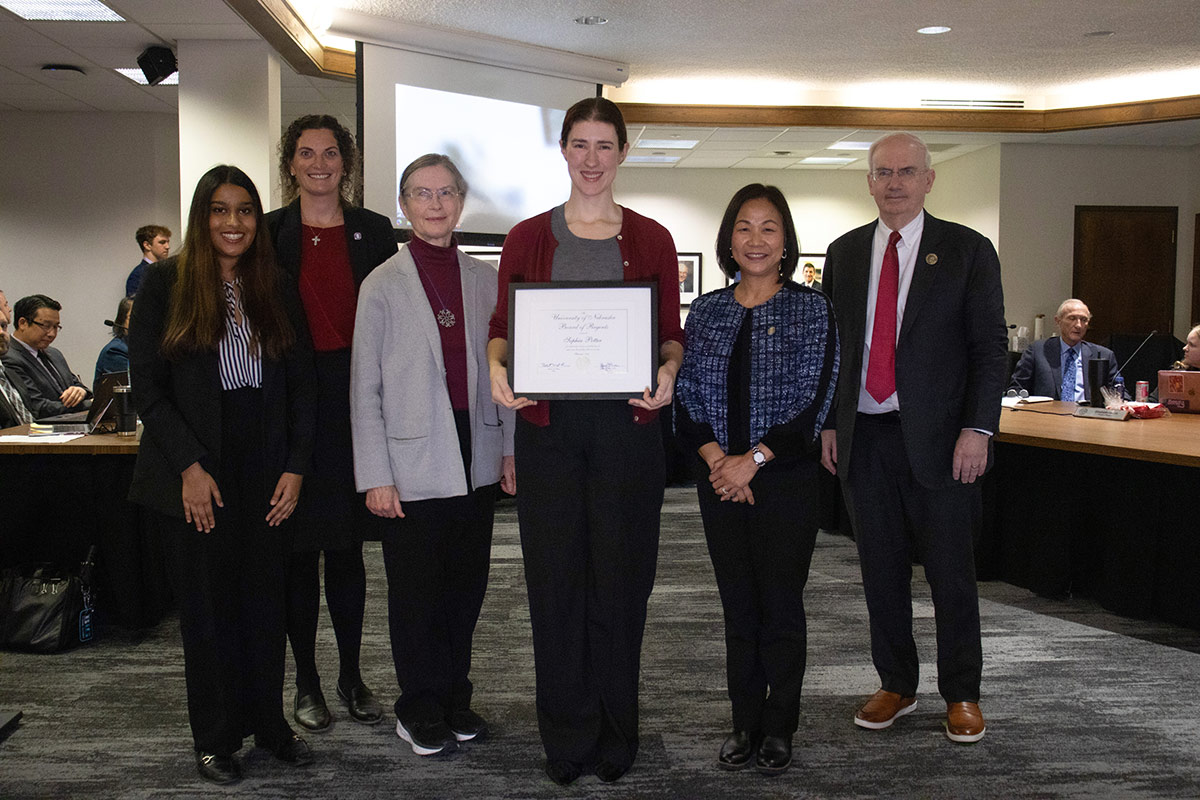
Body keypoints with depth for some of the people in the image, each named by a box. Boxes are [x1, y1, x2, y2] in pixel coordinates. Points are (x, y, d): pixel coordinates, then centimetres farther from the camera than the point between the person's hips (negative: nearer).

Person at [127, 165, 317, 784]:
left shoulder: (277, 289, 9)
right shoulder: (165, 283, 0)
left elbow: (302, 384, 7)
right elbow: (147, 387, -4)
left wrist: (296, 467, -2)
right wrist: (189, 466, -12)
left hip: (266, 472, 3)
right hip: (195, 473, -2)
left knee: (265, 599, 9)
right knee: (207, 605, 6)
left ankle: (268, 722, 25)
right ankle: (215, 738, 21)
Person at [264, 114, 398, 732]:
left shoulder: (374, 231, 7)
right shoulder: (270, 233, 4)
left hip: (355, 401, 1)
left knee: (347, 546, 9)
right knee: (299, 547, 5)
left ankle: (351, 677, 22)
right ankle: (306, 682, 19)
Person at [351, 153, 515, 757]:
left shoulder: (486, 279, 7)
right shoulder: (383, 285, -2)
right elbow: (365, 390, -3)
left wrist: (510, 448, 7)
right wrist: (375, 475, -8)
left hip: (476, 459, 3)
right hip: (413, 464, -3)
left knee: (467, 585, 12)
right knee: (416, 591, 6)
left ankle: (455, 699, 29)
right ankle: (420, 709, 24)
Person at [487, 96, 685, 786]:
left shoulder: (651, 239, 8)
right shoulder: (528, 238, 8)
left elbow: (672, 333, 7)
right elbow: (502, 326, 9)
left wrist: (667, 372, -14)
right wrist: (498, 367, -12)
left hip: (628, 425, 0)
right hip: (548, 425, 1)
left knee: (621, 580, 6)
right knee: (556, 580, 5)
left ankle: (616, 736, 25)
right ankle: (567, 738, 23)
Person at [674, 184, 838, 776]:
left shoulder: (811, 310, -1)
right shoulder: (706, 311, 8)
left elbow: (813, 401, -9)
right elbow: (686, 396, 4)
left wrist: (753, 459, -16)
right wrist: (715, 458, -11)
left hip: (785, 478, -3)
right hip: (720, 479, 3)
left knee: (781, 605, 5)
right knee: (738, 606, 11)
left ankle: (779, 729, 20)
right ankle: (746, 725, 24)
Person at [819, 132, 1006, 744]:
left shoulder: (967, 251, 1)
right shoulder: (845, 253, 11)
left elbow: (990, 346, -3)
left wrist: (977, 428, -12)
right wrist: (829, 422, 6)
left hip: (938, 439, -3)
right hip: (864, 437, 3)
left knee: (950, 573, 5)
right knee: (881, 571, 11)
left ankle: (961, 695, 22)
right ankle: (896, 686, 27)